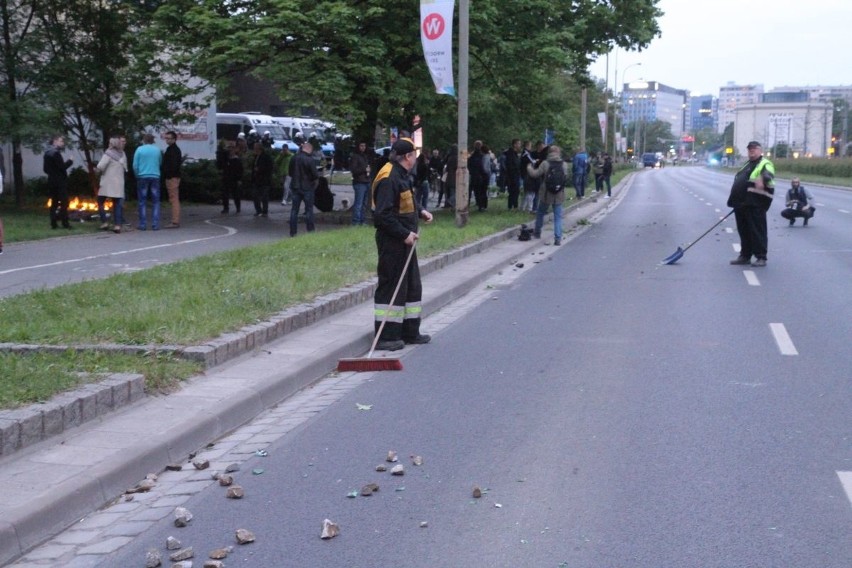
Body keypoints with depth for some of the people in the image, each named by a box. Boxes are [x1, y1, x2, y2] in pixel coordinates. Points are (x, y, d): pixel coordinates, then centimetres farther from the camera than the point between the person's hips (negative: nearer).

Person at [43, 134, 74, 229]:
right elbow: (62, 167, -19)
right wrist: (70, 161, -4)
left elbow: (45, 169, 17)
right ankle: (65, 223, -9)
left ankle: (54, 223, 7)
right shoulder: (56, 153, -15)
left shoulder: (47, 153, 14)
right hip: (60, 181, -9)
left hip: (52, 181, 9)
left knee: (54, 203, 10)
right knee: (64, 202, -6)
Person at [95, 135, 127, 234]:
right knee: (117, 203, 6)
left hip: (108, 183, -5)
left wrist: (100, 170, 2)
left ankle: (104, 221, 0)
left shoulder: (109, 153, -12)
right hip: (119, 183, 5)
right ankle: (118, 224, 0)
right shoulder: (123, 154, 8)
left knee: (100, 201, 8)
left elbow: (100, 167, -17)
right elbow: (125, 169, 14)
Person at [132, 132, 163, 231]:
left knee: (142, 202, 5)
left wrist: (137, 175, 11)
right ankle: (155, 224, -2)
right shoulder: (157, 150, 4)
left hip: (142, 177, -1)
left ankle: (143, 224, 2)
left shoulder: (139, 150, -2)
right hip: (155, 177, 1)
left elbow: (135, 165, -3)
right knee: (155, 202, 5)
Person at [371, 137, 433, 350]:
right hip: (392, 242, -11)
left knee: (411, 285, 16)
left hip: (404, 240, 11)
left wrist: (420, 211, 10)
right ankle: (385, 337, 0)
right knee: (391, 287, -6)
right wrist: (404, 234, -22)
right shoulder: (388, 179, -20)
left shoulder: (401, 175, 13)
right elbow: (383, 215, -25)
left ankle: (410, 332, 26)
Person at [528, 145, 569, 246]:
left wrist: (529, 168, 12)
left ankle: (537, 232, 34)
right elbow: (566, 178, 5)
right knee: (558, 217, 5)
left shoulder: (545, 163, -10)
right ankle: (558, 238, -3)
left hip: (546, 194, -1)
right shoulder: (564, 164, -4)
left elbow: (535, 174, -6)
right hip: (559, 195, 1)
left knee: (540, 213, 22)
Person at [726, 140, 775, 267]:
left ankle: (761, 257, -2)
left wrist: (762, 179, -47)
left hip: (755, 205, -8)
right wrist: (734, 200, 22)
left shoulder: (765, 164, -2)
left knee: (758, 231, -6)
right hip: (742, 204, 9)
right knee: (744, 231, 13)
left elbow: (768, 175, -24)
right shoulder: (747, 165, 25)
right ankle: (745, 256, 22)